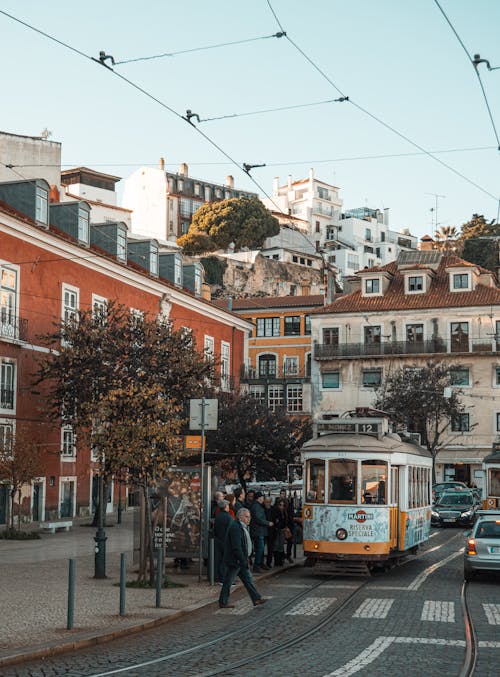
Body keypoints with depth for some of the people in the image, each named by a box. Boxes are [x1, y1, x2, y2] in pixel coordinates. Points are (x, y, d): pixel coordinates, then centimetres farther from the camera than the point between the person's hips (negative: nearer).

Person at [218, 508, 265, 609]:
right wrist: (243, 561, -22)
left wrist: (245, 560, 16)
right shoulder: (235, 527, -21)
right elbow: (236, 547, -25)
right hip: (234, 561, -10)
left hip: (241, 560, 10)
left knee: (248, 579, 11)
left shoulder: (242, 527, 13)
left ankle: (256, 599, 15)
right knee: (228, 582, 1)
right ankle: (223, 603, 10)